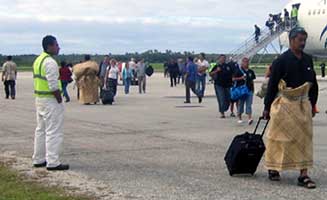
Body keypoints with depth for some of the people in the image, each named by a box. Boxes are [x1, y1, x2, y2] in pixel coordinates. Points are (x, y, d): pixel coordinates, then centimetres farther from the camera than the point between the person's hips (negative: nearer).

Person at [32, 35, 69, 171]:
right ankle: (52, 162, -4)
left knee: (41, 130, 17)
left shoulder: (38, 60, 13)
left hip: (39, 98, 10)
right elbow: (53, 86, -22)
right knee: (54, 132, -5)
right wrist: (60, 100, -13)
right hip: (50, 100, -10)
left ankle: (38, 160, 25)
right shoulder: (50, 62, -18)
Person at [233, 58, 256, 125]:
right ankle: (240, 118, 19)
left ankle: (250, 118, -13)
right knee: (240, 104, 7)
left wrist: (253, 89, 17)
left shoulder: (251, 71, 10)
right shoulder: (239, 71, -4)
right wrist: (241, 78, -19)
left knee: (249, 105, -5)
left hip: (249, 90, 3)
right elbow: (233, 79, -7)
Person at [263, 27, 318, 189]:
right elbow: (272, 84, -7)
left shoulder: (308, 60, 8)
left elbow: (313, 84, 17)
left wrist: (312, 104, 15)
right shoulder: (281, 61, -9)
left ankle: (303, 175, 4)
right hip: (284, 104, -5)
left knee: (304, 138, 2)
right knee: (279, 137, 3)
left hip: (303, 105, 5)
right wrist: (267, 107, -6)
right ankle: (273, 169, 20)